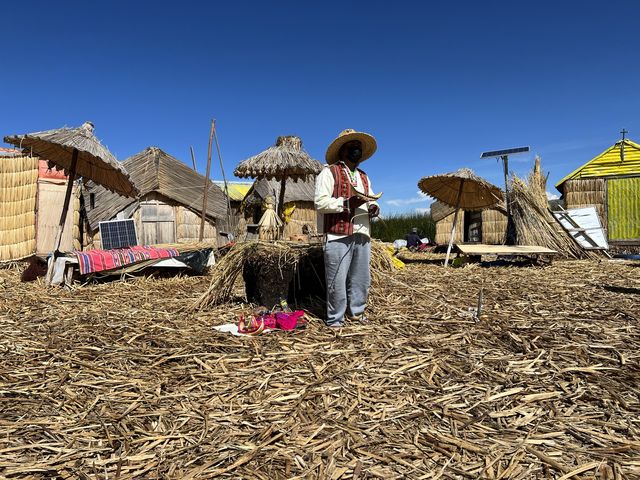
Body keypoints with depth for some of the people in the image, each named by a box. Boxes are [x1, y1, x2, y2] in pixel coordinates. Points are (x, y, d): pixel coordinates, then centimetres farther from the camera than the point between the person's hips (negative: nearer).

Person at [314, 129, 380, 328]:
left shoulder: (364, 177, 22)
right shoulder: (329, 172, -1)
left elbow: (371, 200, 28)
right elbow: (320, 202, -11)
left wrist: (374, 207, 4)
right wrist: (347, 202, -22)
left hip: (362, 236, 7)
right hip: (338, 236, -7)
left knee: (361, 279, 14)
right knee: (337, 280, -2)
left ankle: (356, 312, 32)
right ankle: (335, 320, 12)